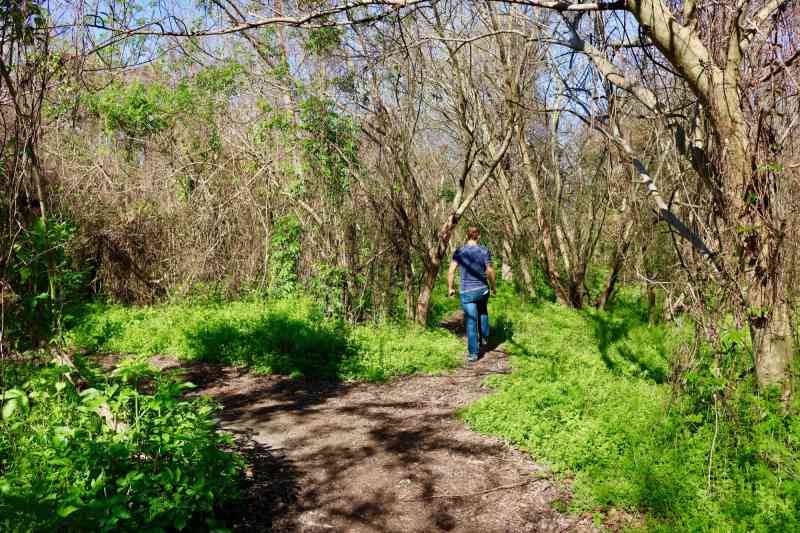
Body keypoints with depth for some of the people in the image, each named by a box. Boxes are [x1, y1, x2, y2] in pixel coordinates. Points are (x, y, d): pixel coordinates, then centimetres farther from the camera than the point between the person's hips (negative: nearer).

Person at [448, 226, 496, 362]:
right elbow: (490, 272, -9)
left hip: (467, 291, -1)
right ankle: (484, 337, 39)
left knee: (471, 322, 4)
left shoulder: (459, 251, -4)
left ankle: (473, 353, 5)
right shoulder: (484, 251, -6)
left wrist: (450, 288, 2)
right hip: (482, 289, 1)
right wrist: (494, 286, 7)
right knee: (482, 311, 32)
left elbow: (451, 271, -10)